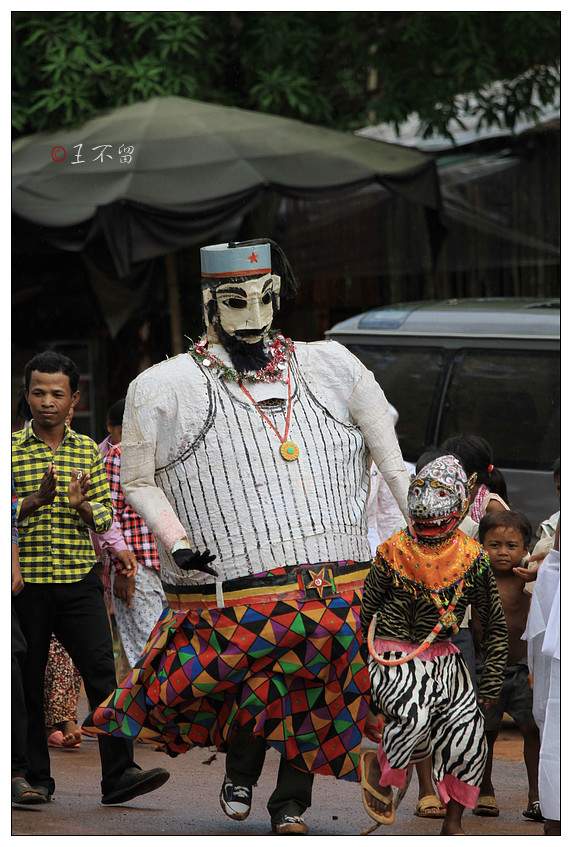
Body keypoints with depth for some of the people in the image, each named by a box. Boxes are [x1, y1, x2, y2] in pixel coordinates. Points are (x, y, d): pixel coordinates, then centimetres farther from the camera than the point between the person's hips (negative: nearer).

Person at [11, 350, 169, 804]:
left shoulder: (88, 451, 10)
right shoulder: (11, 448, 1)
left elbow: (105, 516, 10)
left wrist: (82, 505, -12)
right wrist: (37, 500, -19)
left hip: (79, 581, 2)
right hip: (25, 583, -2)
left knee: (102, 673, -8)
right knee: (28, 682, 4)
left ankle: (120, 773, -11)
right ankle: (36, 778, 14)